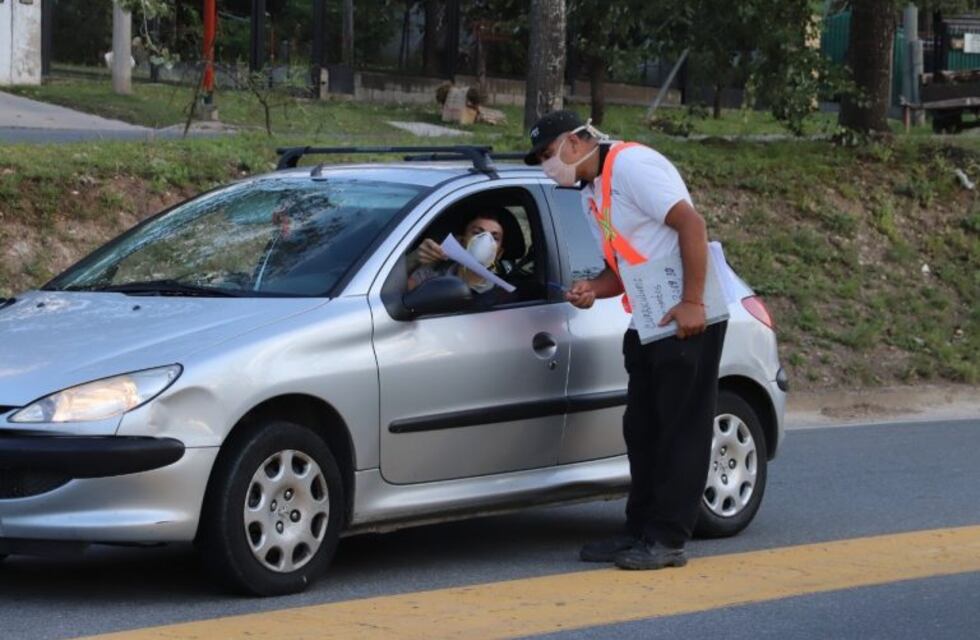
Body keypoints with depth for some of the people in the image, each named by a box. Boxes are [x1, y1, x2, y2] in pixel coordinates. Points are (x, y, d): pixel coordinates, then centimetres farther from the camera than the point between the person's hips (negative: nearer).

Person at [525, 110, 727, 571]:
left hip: (688, 319, -10)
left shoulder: (630, 164, -12)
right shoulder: (591, 195, 18)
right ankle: (640, 532, 19)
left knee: (681, 430, -5)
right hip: (648, 322, 10)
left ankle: (666, 539, -4)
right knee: (642, 430, 12)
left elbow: (691, 224, -19)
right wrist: (593, 289, 0)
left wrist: (692, 303, -24)